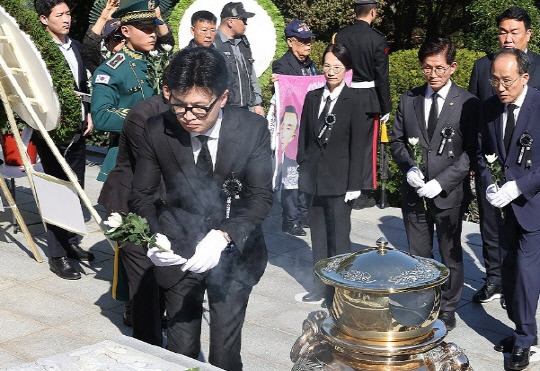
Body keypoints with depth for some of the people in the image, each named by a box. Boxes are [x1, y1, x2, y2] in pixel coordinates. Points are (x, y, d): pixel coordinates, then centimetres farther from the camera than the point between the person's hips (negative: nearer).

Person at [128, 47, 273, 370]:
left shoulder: (253, 129, -14)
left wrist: (223, 237, -32)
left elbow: (261, 196, -15)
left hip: (234, 252, -1)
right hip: (180, 254, 1)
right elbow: (142, 195, -1)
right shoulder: (157, 131, -11)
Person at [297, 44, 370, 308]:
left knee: (338, 236, 0)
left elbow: (358, 145, -8)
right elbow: (304, 137, 13)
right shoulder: (312, 98, 8)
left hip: (340, 180, -5)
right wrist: (303, 168, 6)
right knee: (318, 234, 12)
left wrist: (354, 184, -10)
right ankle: (321, 284, 24)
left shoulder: (355, 102, -7)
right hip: (314, 177, 5)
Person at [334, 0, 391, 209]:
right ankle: (361, 196, 9)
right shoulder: (377, 39, -10)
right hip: (368, 99, -4)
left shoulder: (340, 36, 1)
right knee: (365, 146, 4)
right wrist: (386, 108, -1)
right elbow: (382, 77, -9)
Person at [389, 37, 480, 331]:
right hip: (414, 193, 3)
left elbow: (472, 151, -9)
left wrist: (441, 182, -17)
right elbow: (396, 140, 11)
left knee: (450, 255, 11)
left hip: (449, 194, -3)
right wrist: (409, 167, -8)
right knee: (417, 255, 13)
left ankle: (447, 310, 27)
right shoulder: (409, 99, 5)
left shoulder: (467, 103, -7)